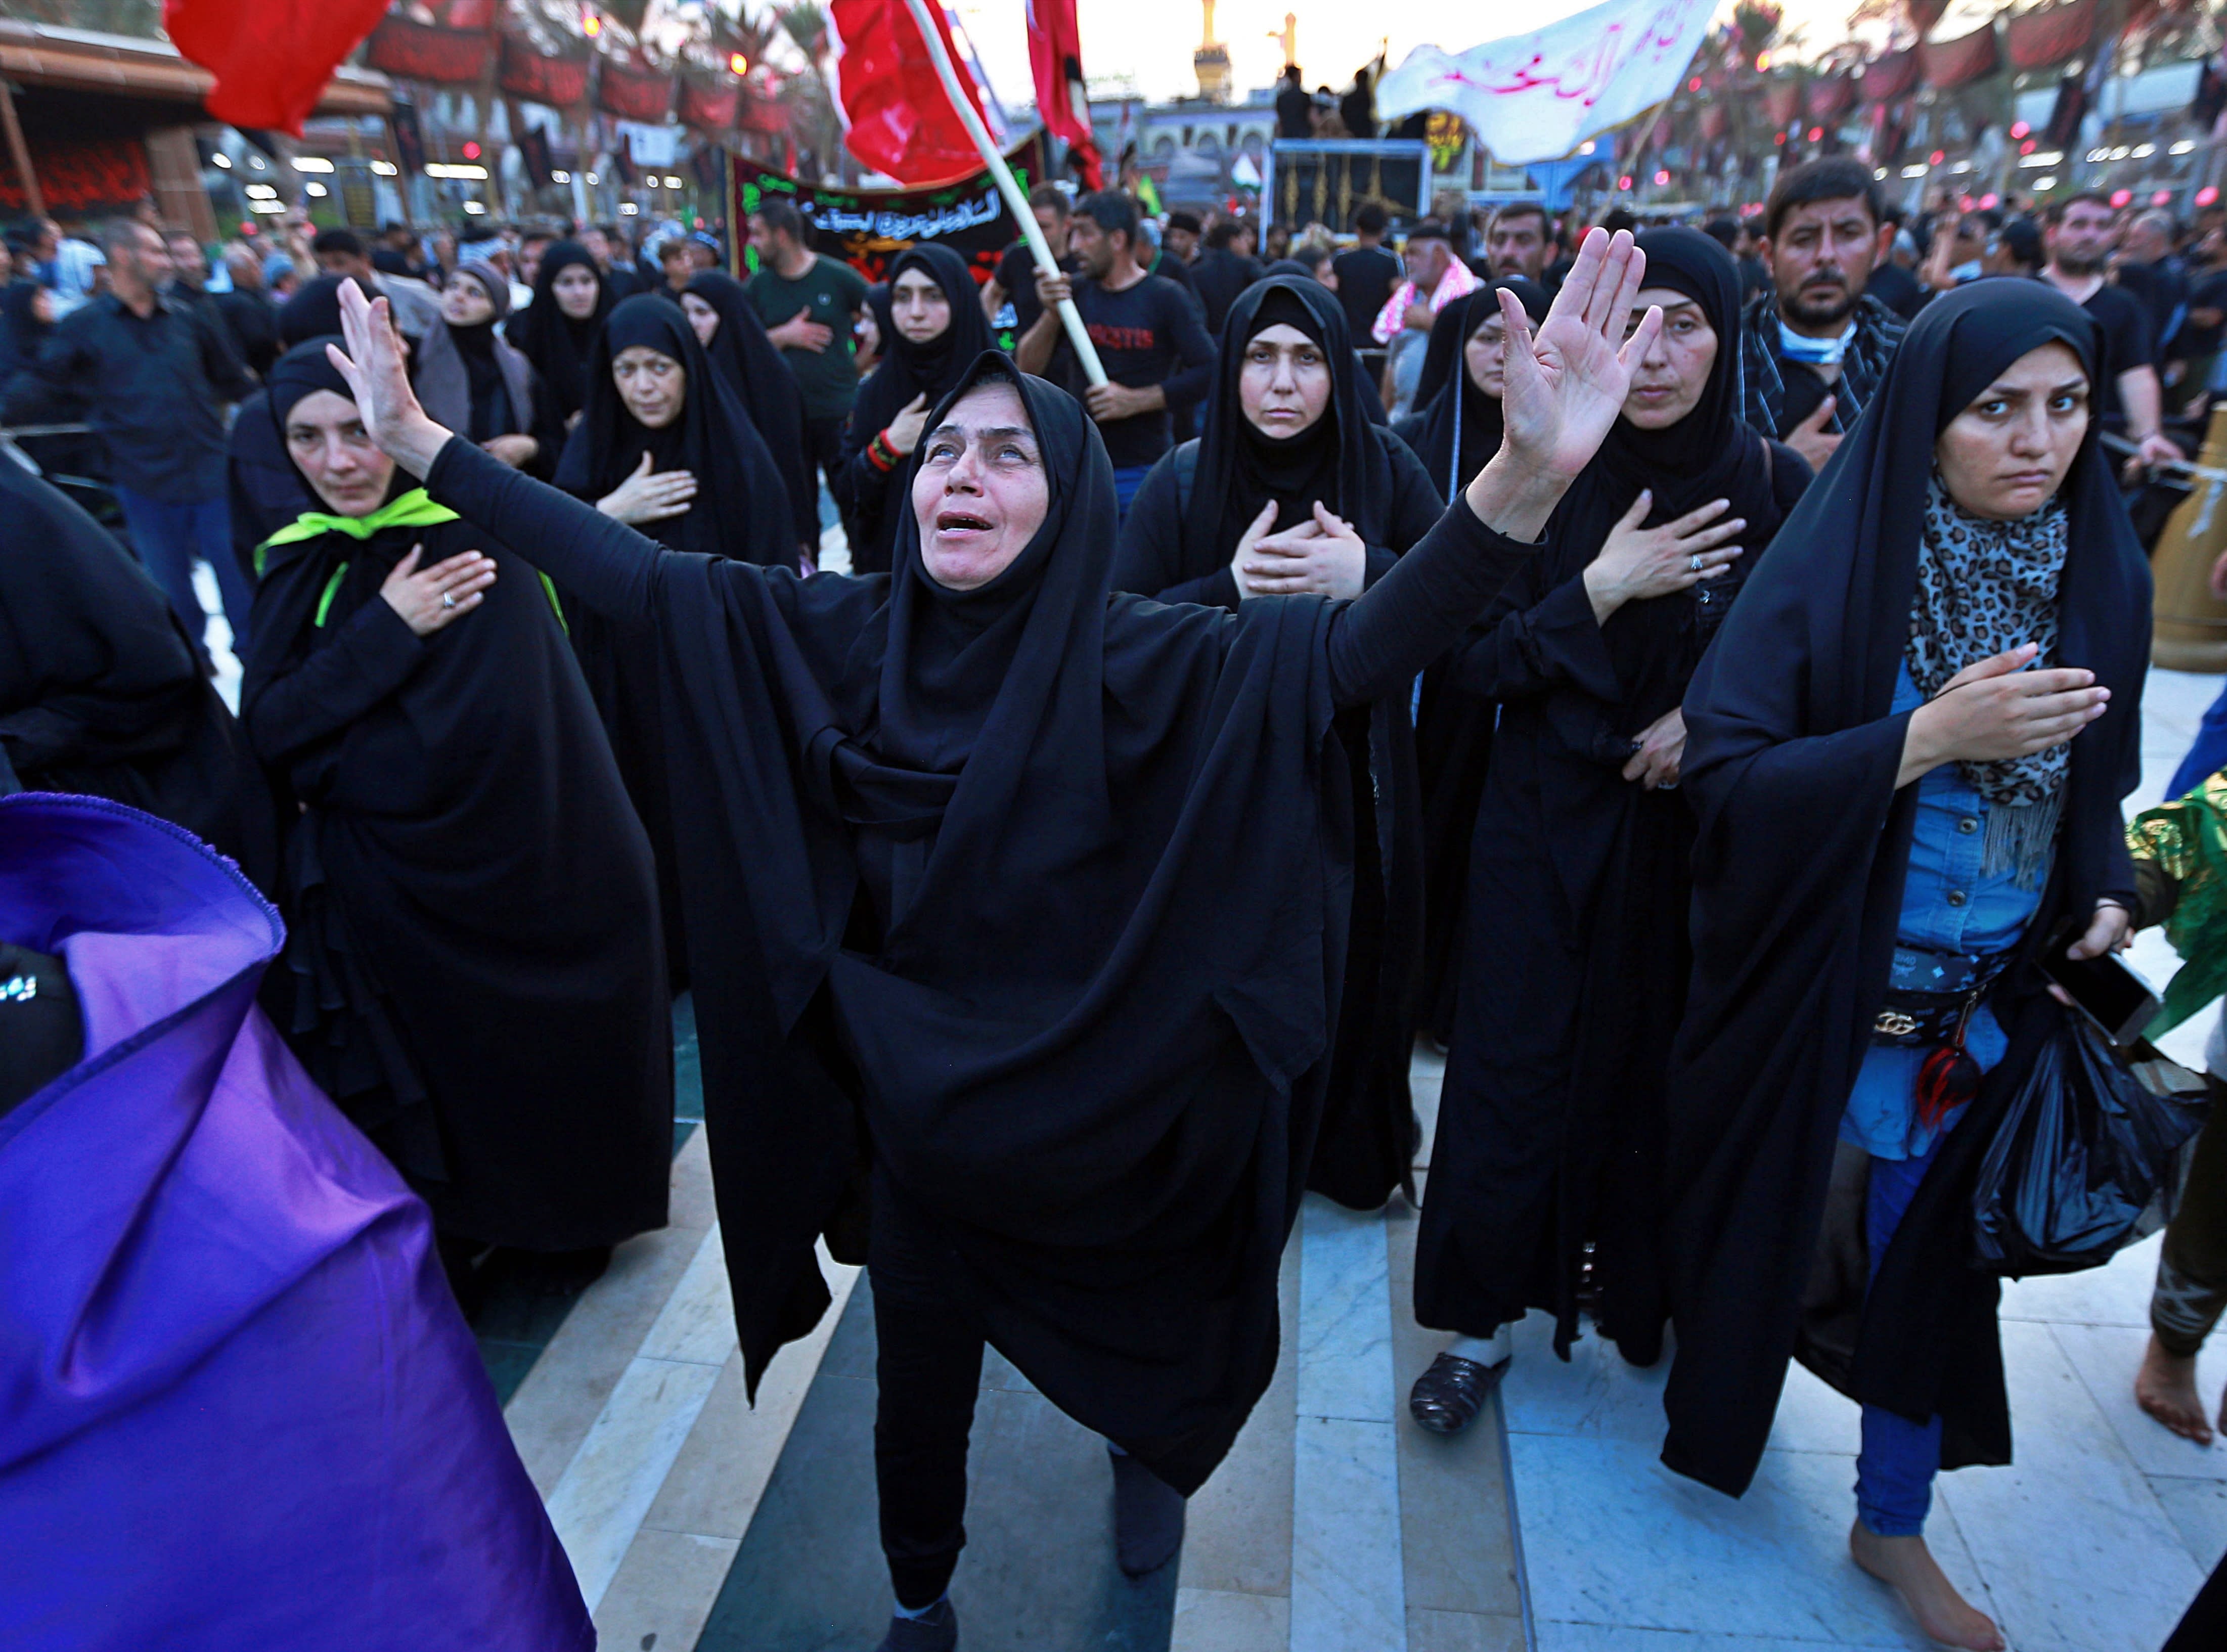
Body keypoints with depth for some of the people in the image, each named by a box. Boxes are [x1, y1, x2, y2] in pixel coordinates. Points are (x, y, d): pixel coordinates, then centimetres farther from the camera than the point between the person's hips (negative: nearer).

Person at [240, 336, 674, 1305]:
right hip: (379, 896, 5)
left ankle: (569, 1224, 41)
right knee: (418, 1115, 16)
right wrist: (387, 632, -18)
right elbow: (267, 726, -5)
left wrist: (323, 759, -9)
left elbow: (466, 745, -23)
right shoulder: (300, 563, 4)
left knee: (532, 1073, 14)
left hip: (507, 887, -5)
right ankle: (442, 1261, 40)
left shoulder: (476, 544, -16)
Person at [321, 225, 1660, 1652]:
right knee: (920, 1402, 21)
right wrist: (418, 439, -10)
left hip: (1114, 1142, -2)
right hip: (921, 1125, 2)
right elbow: (638, 575, -8)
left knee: (1144, 1370, 26)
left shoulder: (1147, 662, -21)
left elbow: (1367, 647, -34)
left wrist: (1530, 475, -51)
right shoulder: (845, 638, -9)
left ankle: (1150, 1455, 64)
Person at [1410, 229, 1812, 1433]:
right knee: (1515, 1065, 2)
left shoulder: (1777, 487, -3)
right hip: (1549, 824, -1)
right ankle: (1483, 1319, 20)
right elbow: (1473, 663, -8)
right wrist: (1600, 589, -20)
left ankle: (1640, 1288, 36)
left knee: (1660, 1063, 11)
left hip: (1696, 828, 2)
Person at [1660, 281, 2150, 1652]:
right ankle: (1721, 1406, 44)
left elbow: (2094, 787, 12)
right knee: (1780, 1216, 13)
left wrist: (2107, 896, -5)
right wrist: (1926, 737, -28)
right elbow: (1726, 774, -20)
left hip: (1991, 1006, 4)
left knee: (1934, 1247, 15)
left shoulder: (2104, 579, 0)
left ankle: (1894, 1520, 37)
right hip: (1821, 989, -4)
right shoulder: (1832, 570, -15)